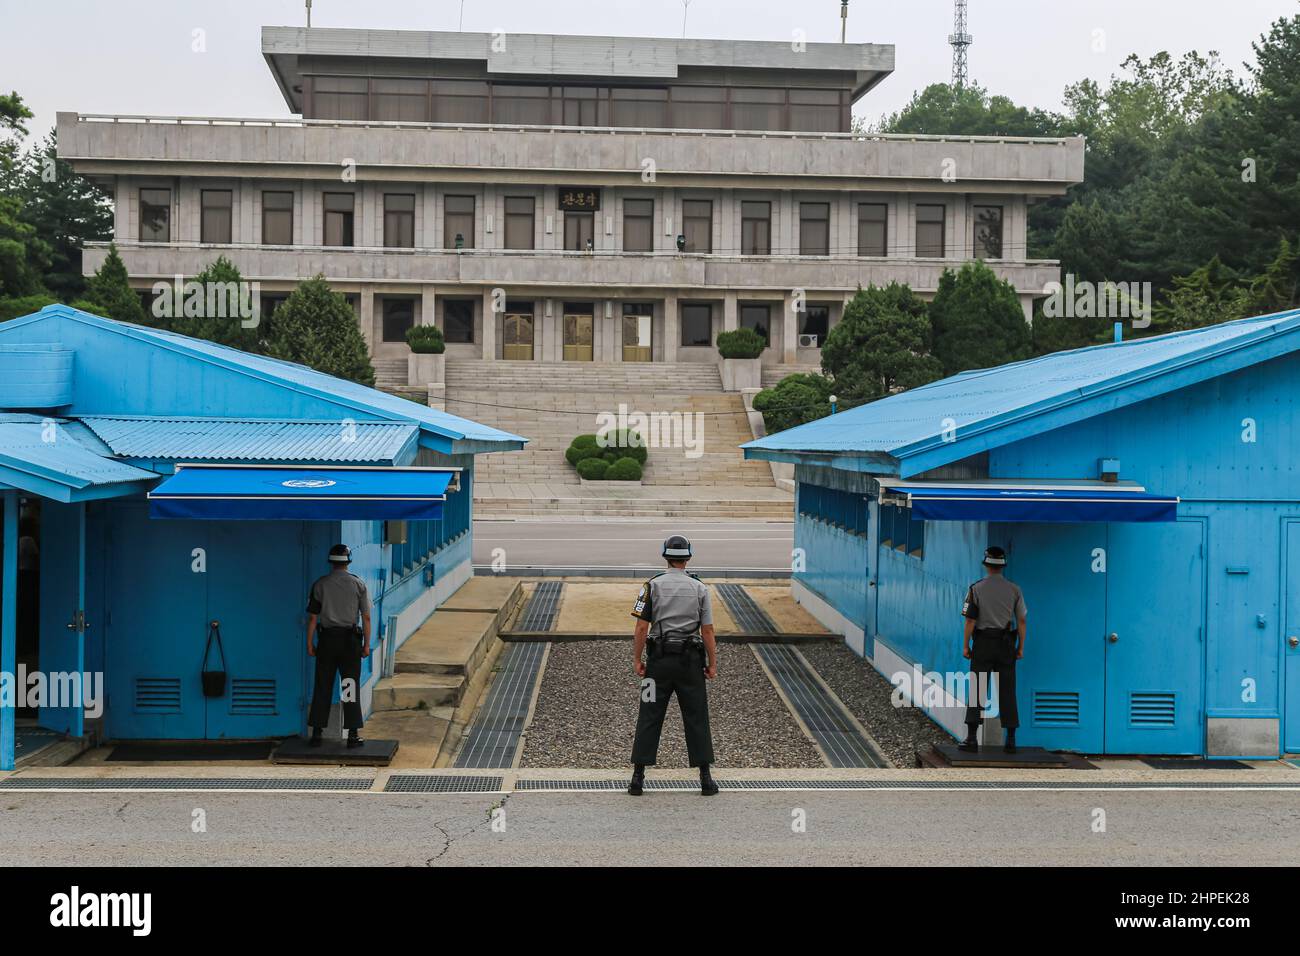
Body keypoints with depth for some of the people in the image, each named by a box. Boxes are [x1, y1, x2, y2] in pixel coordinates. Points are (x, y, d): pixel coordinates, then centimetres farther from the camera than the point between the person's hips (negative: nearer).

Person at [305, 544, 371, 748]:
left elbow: (312, 617, -1)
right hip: (350, 639, -1)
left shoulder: (320, 584, 0)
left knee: (322, 686, 7)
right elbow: (366, 617, -1)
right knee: (351, 686, 3)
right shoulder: (359, 584, 0)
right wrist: (367, 644, 5)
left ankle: (317, 733, 8)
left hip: (326, 639, 1)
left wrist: (310, 643, 6)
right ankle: (353, 734, 2)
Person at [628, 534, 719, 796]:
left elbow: (641, 627, -6)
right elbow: (707, 631, -1)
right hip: (690, 660, 1)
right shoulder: (700, 588, 2)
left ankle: (638, 777, 3)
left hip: (659, 659, 0)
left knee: (649, 718, 3)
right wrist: (712, 665, 6)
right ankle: (705, 778, 7)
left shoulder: (653, 585, -1)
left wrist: (636, 660, 1)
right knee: (696, 718, 6)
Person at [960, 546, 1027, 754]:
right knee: (1007, 692, 6)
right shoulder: (1014, 589, 3)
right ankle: (1011, 740, 7)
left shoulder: (977, 588, -4)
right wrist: (1020, 647, 11)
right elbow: (1021, 621, 4)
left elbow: (970, 620, -6)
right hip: (1006, 645, 2)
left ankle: (971, 739, -7)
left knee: (977, 690, -2)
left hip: (983, 643, -2)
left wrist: (965, 645, 0)